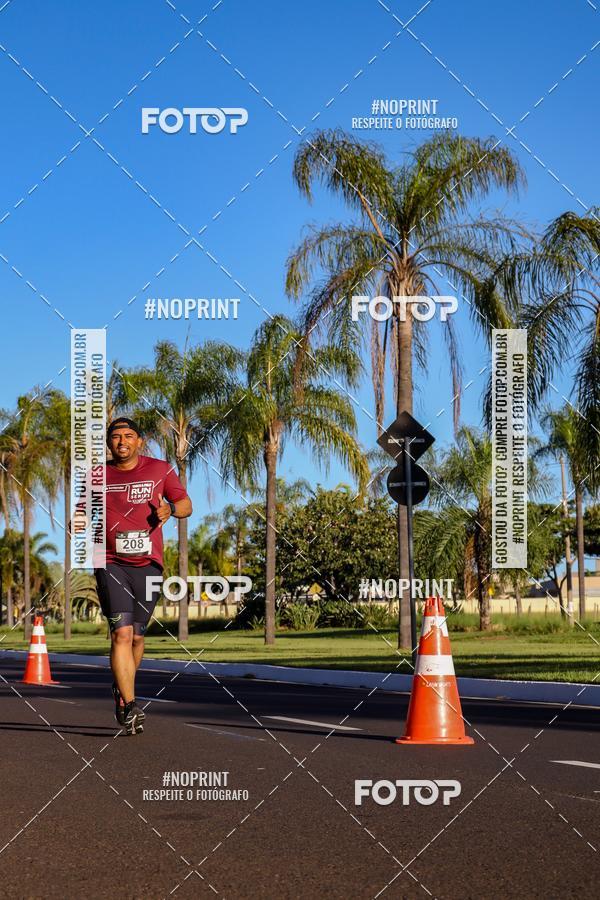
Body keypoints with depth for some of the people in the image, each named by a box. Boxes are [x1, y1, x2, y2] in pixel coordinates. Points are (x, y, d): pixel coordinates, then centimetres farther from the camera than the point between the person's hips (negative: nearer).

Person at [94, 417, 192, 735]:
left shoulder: (160, 469, 6)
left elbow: (186, 504, 11)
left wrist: (170, 509, -12)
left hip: (148, 564, 1)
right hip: (111, 563, -1)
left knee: (136, 635, 8)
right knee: (122, 633, -14)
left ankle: (121, 689, 35)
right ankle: (129, 706, -15)